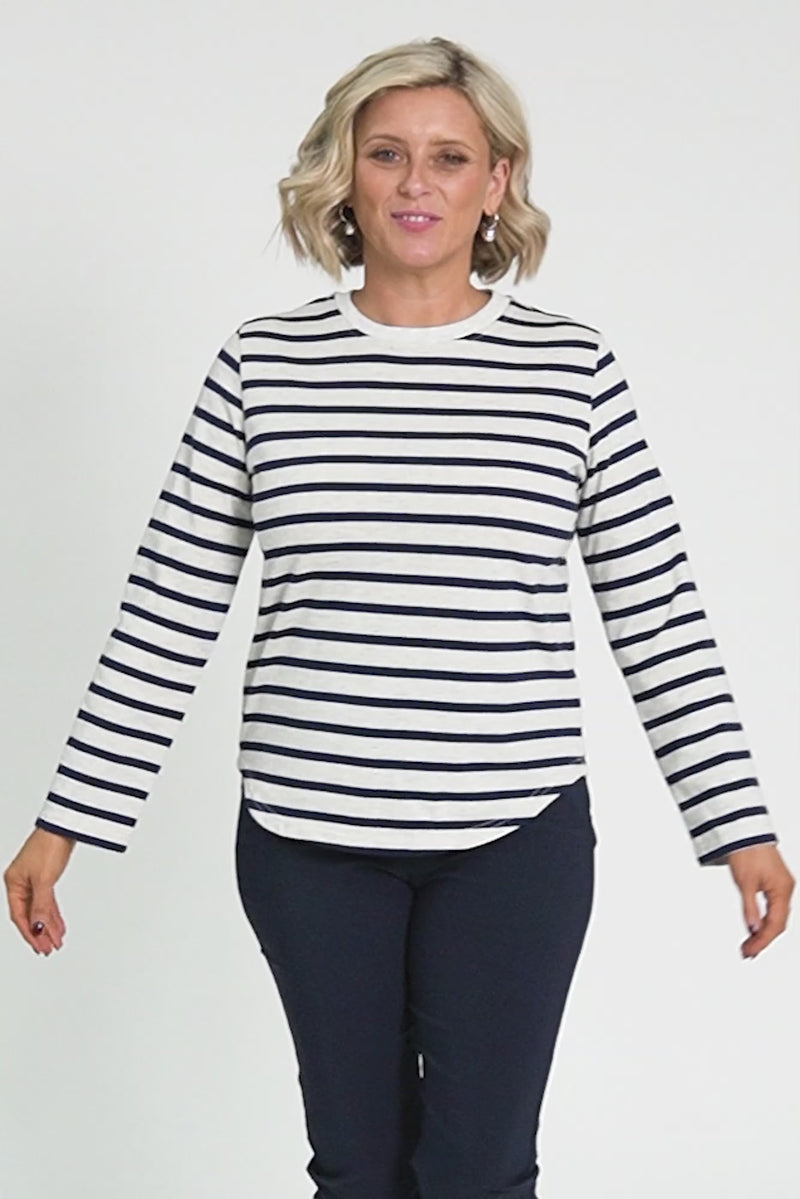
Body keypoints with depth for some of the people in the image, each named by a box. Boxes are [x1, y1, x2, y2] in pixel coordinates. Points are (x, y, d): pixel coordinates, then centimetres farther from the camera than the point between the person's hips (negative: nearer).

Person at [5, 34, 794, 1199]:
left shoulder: (573, 369, -1)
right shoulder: (262, 366, 0)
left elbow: (658, 616, 2)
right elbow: (167, 614, 2)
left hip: (514, 834, -1)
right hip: (308, 831, 1)